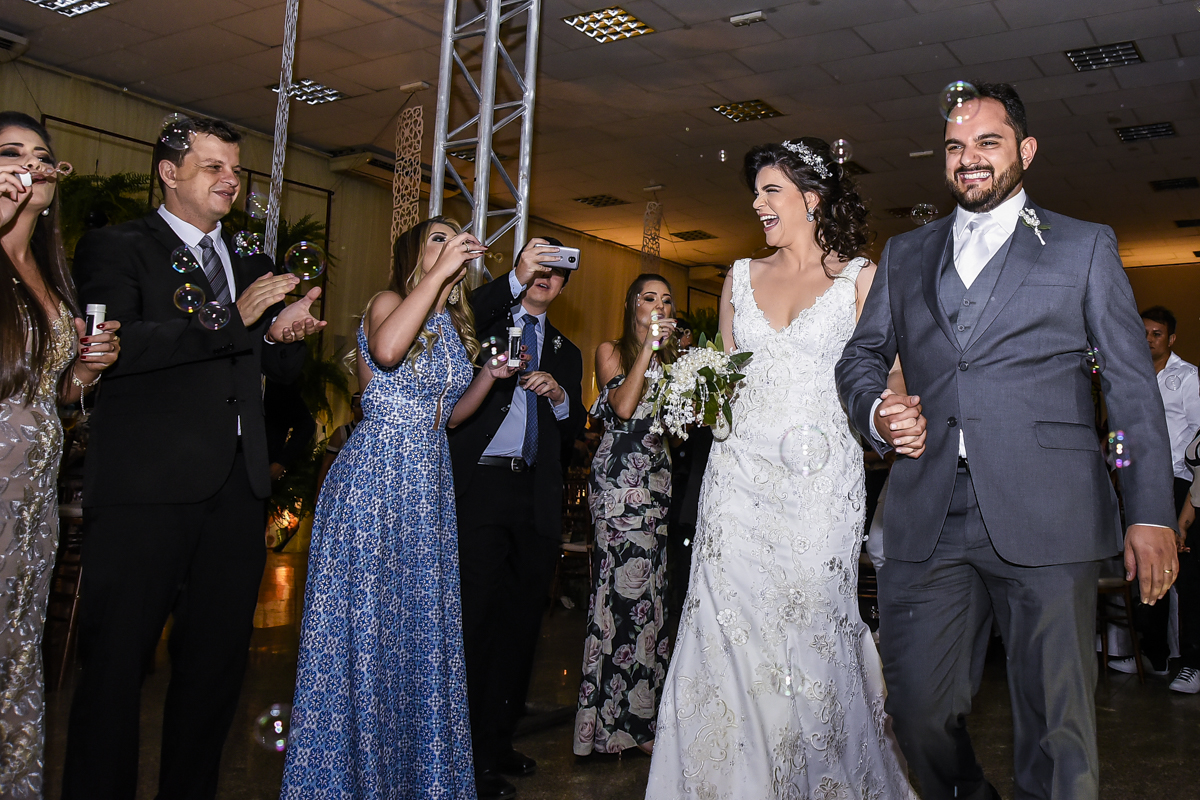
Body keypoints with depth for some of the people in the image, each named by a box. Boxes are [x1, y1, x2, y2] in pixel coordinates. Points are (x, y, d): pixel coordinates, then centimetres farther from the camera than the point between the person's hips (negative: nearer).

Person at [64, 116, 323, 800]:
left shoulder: (251, 264, 20)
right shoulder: (116, 248, 2)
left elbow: (285, 371, 19)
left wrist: (286, 335, -4)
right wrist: (234, 318, -19)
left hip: (238, 485, 6)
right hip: (147, 486, -6)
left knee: (219, 657, 13)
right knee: (118, 659, 0)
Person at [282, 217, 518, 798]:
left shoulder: (455, 326, 16)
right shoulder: (389, 301, -4)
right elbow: (386, 350, -29)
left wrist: (490, 375, 7)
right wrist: (439, 271, -24)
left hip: (429, 483, 7)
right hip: (375, 475, -7)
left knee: (420, 625, 11)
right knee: (362, 624, -1)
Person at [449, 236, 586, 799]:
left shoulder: (566, 352, 22)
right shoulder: (487, 320, 9)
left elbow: (574, 431, 16)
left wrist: (560, 396, -4)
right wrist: (515, 277, -25)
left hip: (536, 498, 5)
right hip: (481, 486, -5)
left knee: (520, 622, 9)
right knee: (478, 617, -6)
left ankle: (498, 742, 22)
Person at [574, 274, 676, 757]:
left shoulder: (672, 356, 20)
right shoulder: (611, 350, 4)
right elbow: (623, 406, -12)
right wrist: (648, 346, -12)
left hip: (659, 477, 5)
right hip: (620, 476, -5)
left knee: (652, 584, 1)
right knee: (626, 583, -10)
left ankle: (644, 709, 10)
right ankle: (617, 718, -1)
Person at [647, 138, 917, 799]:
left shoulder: (860, 277, 5)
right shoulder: (741, 279, 15)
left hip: (822, 476, -3)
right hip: (740, 467, 3)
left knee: (814, 618, -4)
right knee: (733, 621, -1)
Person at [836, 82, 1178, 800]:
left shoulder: (1085, 247, 10)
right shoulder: (904, 255, 18)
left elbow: (1135, 387, 6)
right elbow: (861, 357, 20)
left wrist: (1152, 514, -3)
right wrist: (875, 411, -3)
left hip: (1047, 522, -2)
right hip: (928, 520, 3)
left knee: (1059, 730, 1)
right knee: (919, 712, 5)